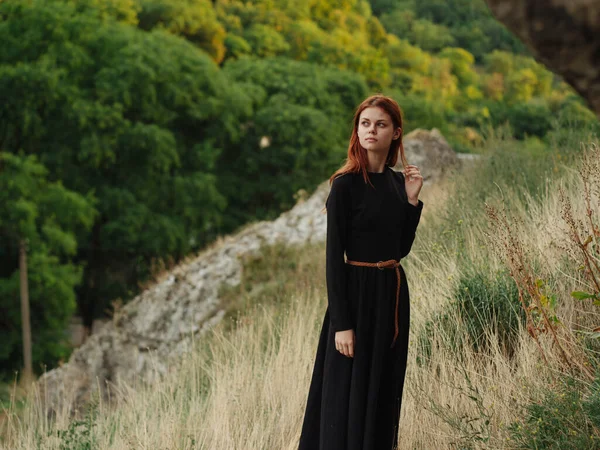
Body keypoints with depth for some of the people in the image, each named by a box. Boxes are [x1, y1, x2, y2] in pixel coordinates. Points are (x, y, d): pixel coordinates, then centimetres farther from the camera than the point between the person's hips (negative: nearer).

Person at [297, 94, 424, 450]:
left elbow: (402, 247, 12)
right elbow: (333, 255, -13)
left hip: (393, 292, 7)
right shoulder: (346, 184, -11)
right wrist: (341, 323, -18)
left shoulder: (398, 181, 7)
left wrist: (412, 200, 0)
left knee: (385, 390, 14)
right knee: (350, 395, -2)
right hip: (358, 291, -6)